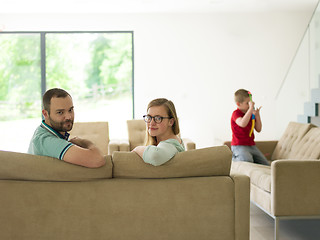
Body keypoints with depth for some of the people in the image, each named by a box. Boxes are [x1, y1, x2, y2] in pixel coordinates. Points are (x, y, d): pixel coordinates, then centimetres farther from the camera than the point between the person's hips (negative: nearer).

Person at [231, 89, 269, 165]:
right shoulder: (236, 113, -11)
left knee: (266, 165, 1)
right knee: (248, 162, -32)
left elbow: (258, 129, 10)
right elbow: (242, 124, -34)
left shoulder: (251, 113, 11)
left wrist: (257, 115, -5)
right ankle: (235, 157, -1)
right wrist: (251, 108, -33)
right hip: (239, 146, -7)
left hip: (251, 145, 7)